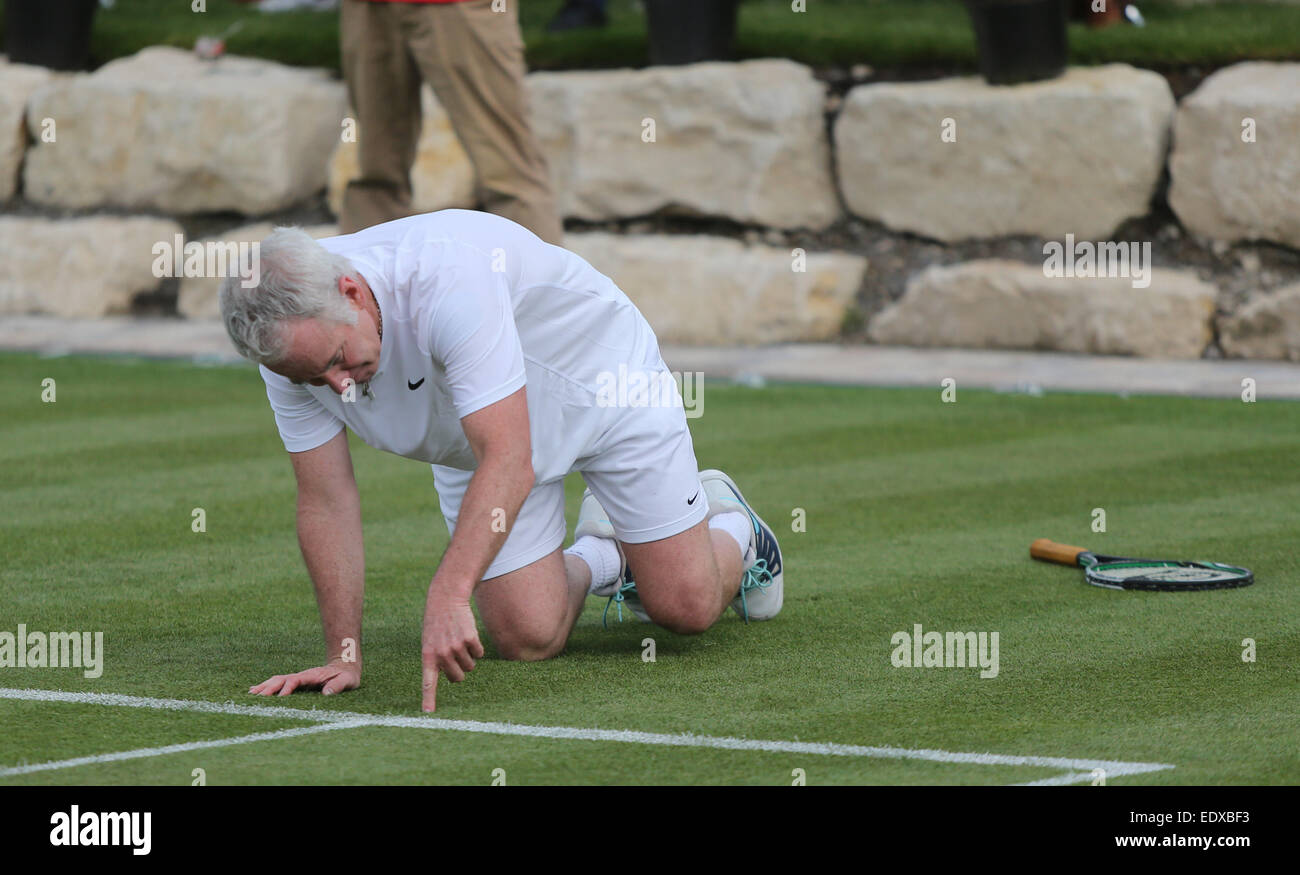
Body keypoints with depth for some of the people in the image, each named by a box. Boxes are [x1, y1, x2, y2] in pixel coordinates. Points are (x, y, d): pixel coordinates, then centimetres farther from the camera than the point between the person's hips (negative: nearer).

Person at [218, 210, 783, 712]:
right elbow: (326, 500, -17)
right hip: (470, 442, 4)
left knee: (685, 606, -3)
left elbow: (509, 460, -48)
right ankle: (600, 557, 26)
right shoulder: (291, 342, -25)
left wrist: (447, 597, -57)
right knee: (528, 639, -7)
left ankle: (728, 525, 32)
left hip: (602, 382, -4)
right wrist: (344, 654, -22)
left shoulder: (449, 277, -44)